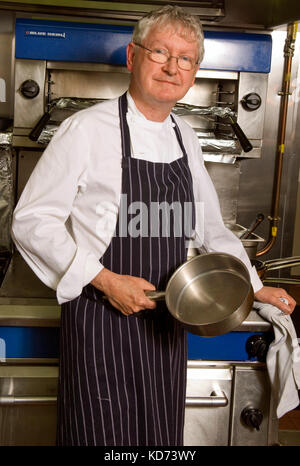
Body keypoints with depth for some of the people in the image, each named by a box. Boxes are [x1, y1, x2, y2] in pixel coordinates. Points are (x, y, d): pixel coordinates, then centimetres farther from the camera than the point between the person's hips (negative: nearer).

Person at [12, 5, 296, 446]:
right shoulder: (87, 129, -14)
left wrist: (255, 287, 13)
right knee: (103, 433, 8)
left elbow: (209, 223, 15)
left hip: (165, 318, 6)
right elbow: (31, 222, -14)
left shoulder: (185, 137, 6)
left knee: (161, 433, 18)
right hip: (102, 319, -5)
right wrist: (104, 280, -20)